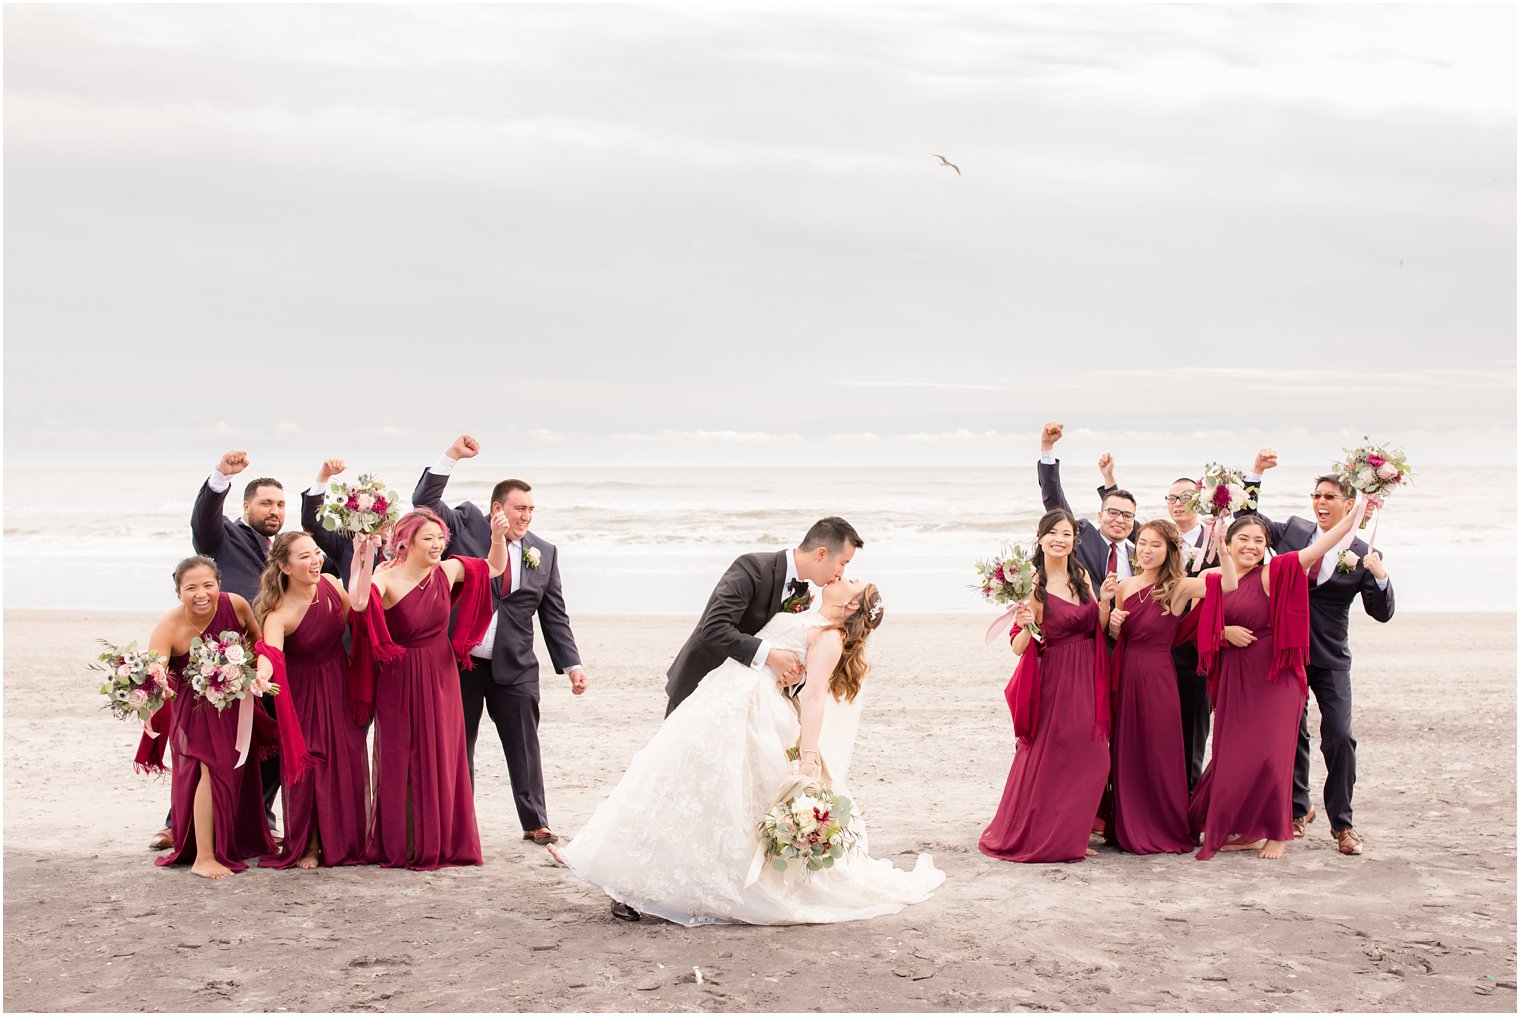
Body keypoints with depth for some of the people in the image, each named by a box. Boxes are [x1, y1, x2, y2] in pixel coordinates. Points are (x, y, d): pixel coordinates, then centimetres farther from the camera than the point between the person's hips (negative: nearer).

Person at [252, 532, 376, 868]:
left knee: (348, 763, 6)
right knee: (308, 765, -3)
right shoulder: (279, 614, -26)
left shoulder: (329, 584, -9)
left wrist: (363, 562, -3)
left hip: (339, 684, 5)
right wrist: (259, 677, -65)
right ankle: (308, 847, 13)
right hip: (304, 692, -5)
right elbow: (270, 654, -42)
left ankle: (345, 841, 19)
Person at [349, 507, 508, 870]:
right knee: (402, 763, 4)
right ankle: (399, 847, 16)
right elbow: (358, 602, -39)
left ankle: (440, 843, 21)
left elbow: (495, 568, 13)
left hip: (442, 678, 5)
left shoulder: (447, 571, -1)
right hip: (401, 682, -5)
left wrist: (498, 537, -5)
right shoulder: (386, 581, -17)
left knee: (443, 761, 9)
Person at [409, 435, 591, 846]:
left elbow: (555, 615, 8)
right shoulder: (467, 526, 2)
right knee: (456, 745, 6)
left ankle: (535, 823, 15)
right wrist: (451, 457, -18)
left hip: (515, 666, 1)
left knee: (524, 746, 4)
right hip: (459, 661, -1)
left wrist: (572, 664, 0)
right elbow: (424, 502, -9)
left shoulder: (544, 553, 6)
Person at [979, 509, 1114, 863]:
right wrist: (1025, 626, -29)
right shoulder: (1034, 585, -9)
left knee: (1087, 760, 6)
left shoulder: (1081, 577, 7)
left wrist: (1104, 601, -3)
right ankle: (1037, 837, 12)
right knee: (1049, 759, -3)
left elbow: (1097, 630, 13)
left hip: (1087, 682, 5)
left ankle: (1070, 836, 18)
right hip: (1053, 682, -5)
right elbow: (1019, 647, -9)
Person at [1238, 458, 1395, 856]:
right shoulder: (1293, 531, 5)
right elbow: (1248, 518, 11)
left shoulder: (1362, 555, -3)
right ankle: (1297, 809, 28)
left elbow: (1382, 613, -5)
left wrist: (1380, 576, -24)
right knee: (1291, 734, 10)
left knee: (1339, 737, -7)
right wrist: (1256, 473, 0)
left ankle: (1342, 823, 5)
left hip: (1330, 661, -2)